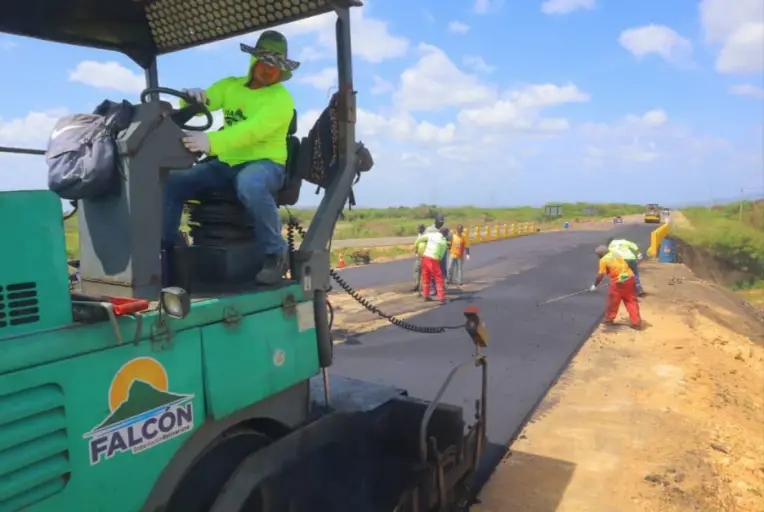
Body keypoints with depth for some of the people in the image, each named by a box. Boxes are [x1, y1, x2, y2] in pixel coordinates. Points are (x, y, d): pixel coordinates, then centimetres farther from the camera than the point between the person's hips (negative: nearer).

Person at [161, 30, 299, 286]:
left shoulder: (282, 99, -7)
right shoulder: (230, 85, 13)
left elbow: (252, 131, -25)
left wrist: (212, 142, -39)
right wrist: (192, 96, -18)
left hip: (265, 163, -6)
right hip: (226, 163, 6)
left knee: (250, 184, -42)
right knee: (172, 182, -12)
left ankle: (276, 252, -23)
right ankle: (164, 251, 3)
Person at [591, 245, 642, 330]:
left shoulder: (603, 260, -9)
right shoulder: (615, 253, 11)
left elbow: (600, 275, -11)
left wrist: (594, 285, -1)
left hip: (619, 282, -6)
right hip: (630, 278, 6)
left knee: (612, 301, 13)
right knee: (631, 301, 10)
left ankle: (609, 319, 28)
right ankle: (637, 323, 10)